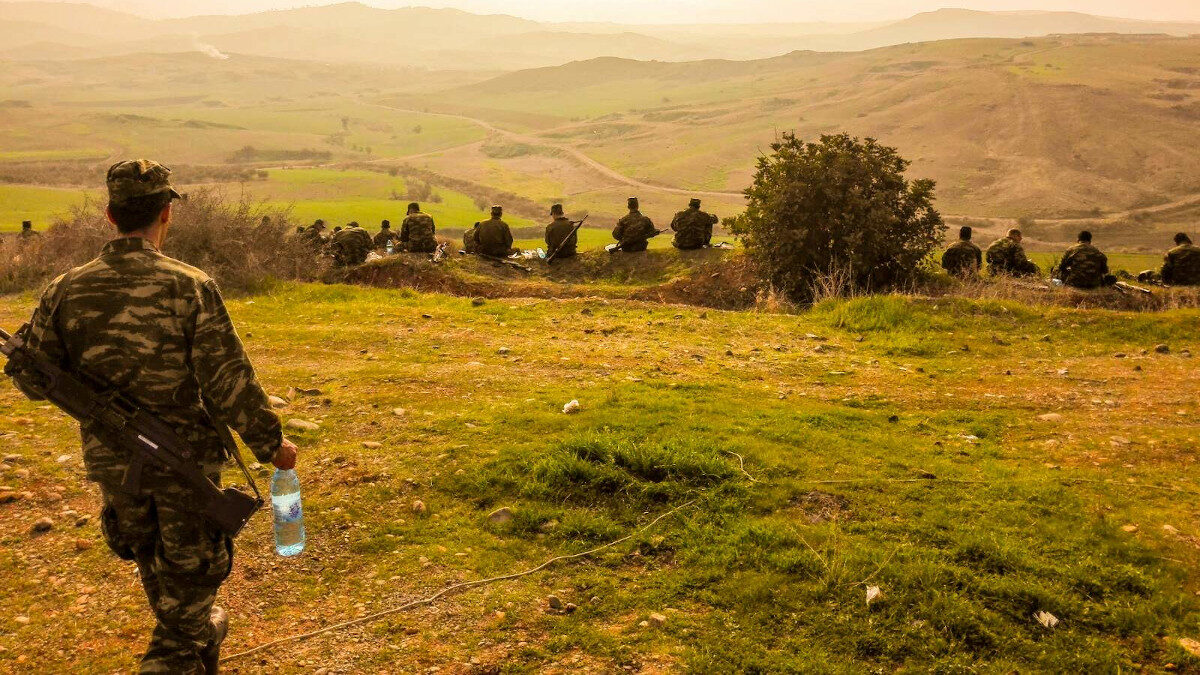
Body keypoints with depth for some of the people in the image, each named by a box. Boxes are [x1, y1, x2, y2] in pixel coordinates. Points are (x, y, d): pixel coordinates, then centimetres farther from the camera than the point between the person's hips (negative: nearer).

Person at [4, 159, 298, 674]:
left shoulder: (66, 290, -7)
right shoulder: (189, 287, -18)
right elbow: (228, 382, -18)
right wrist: (271, 443, -8)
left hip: (110, 457, 5)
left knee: (149, 555, 27)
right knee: (190, 568, 15)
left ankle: (201, 633, 48)